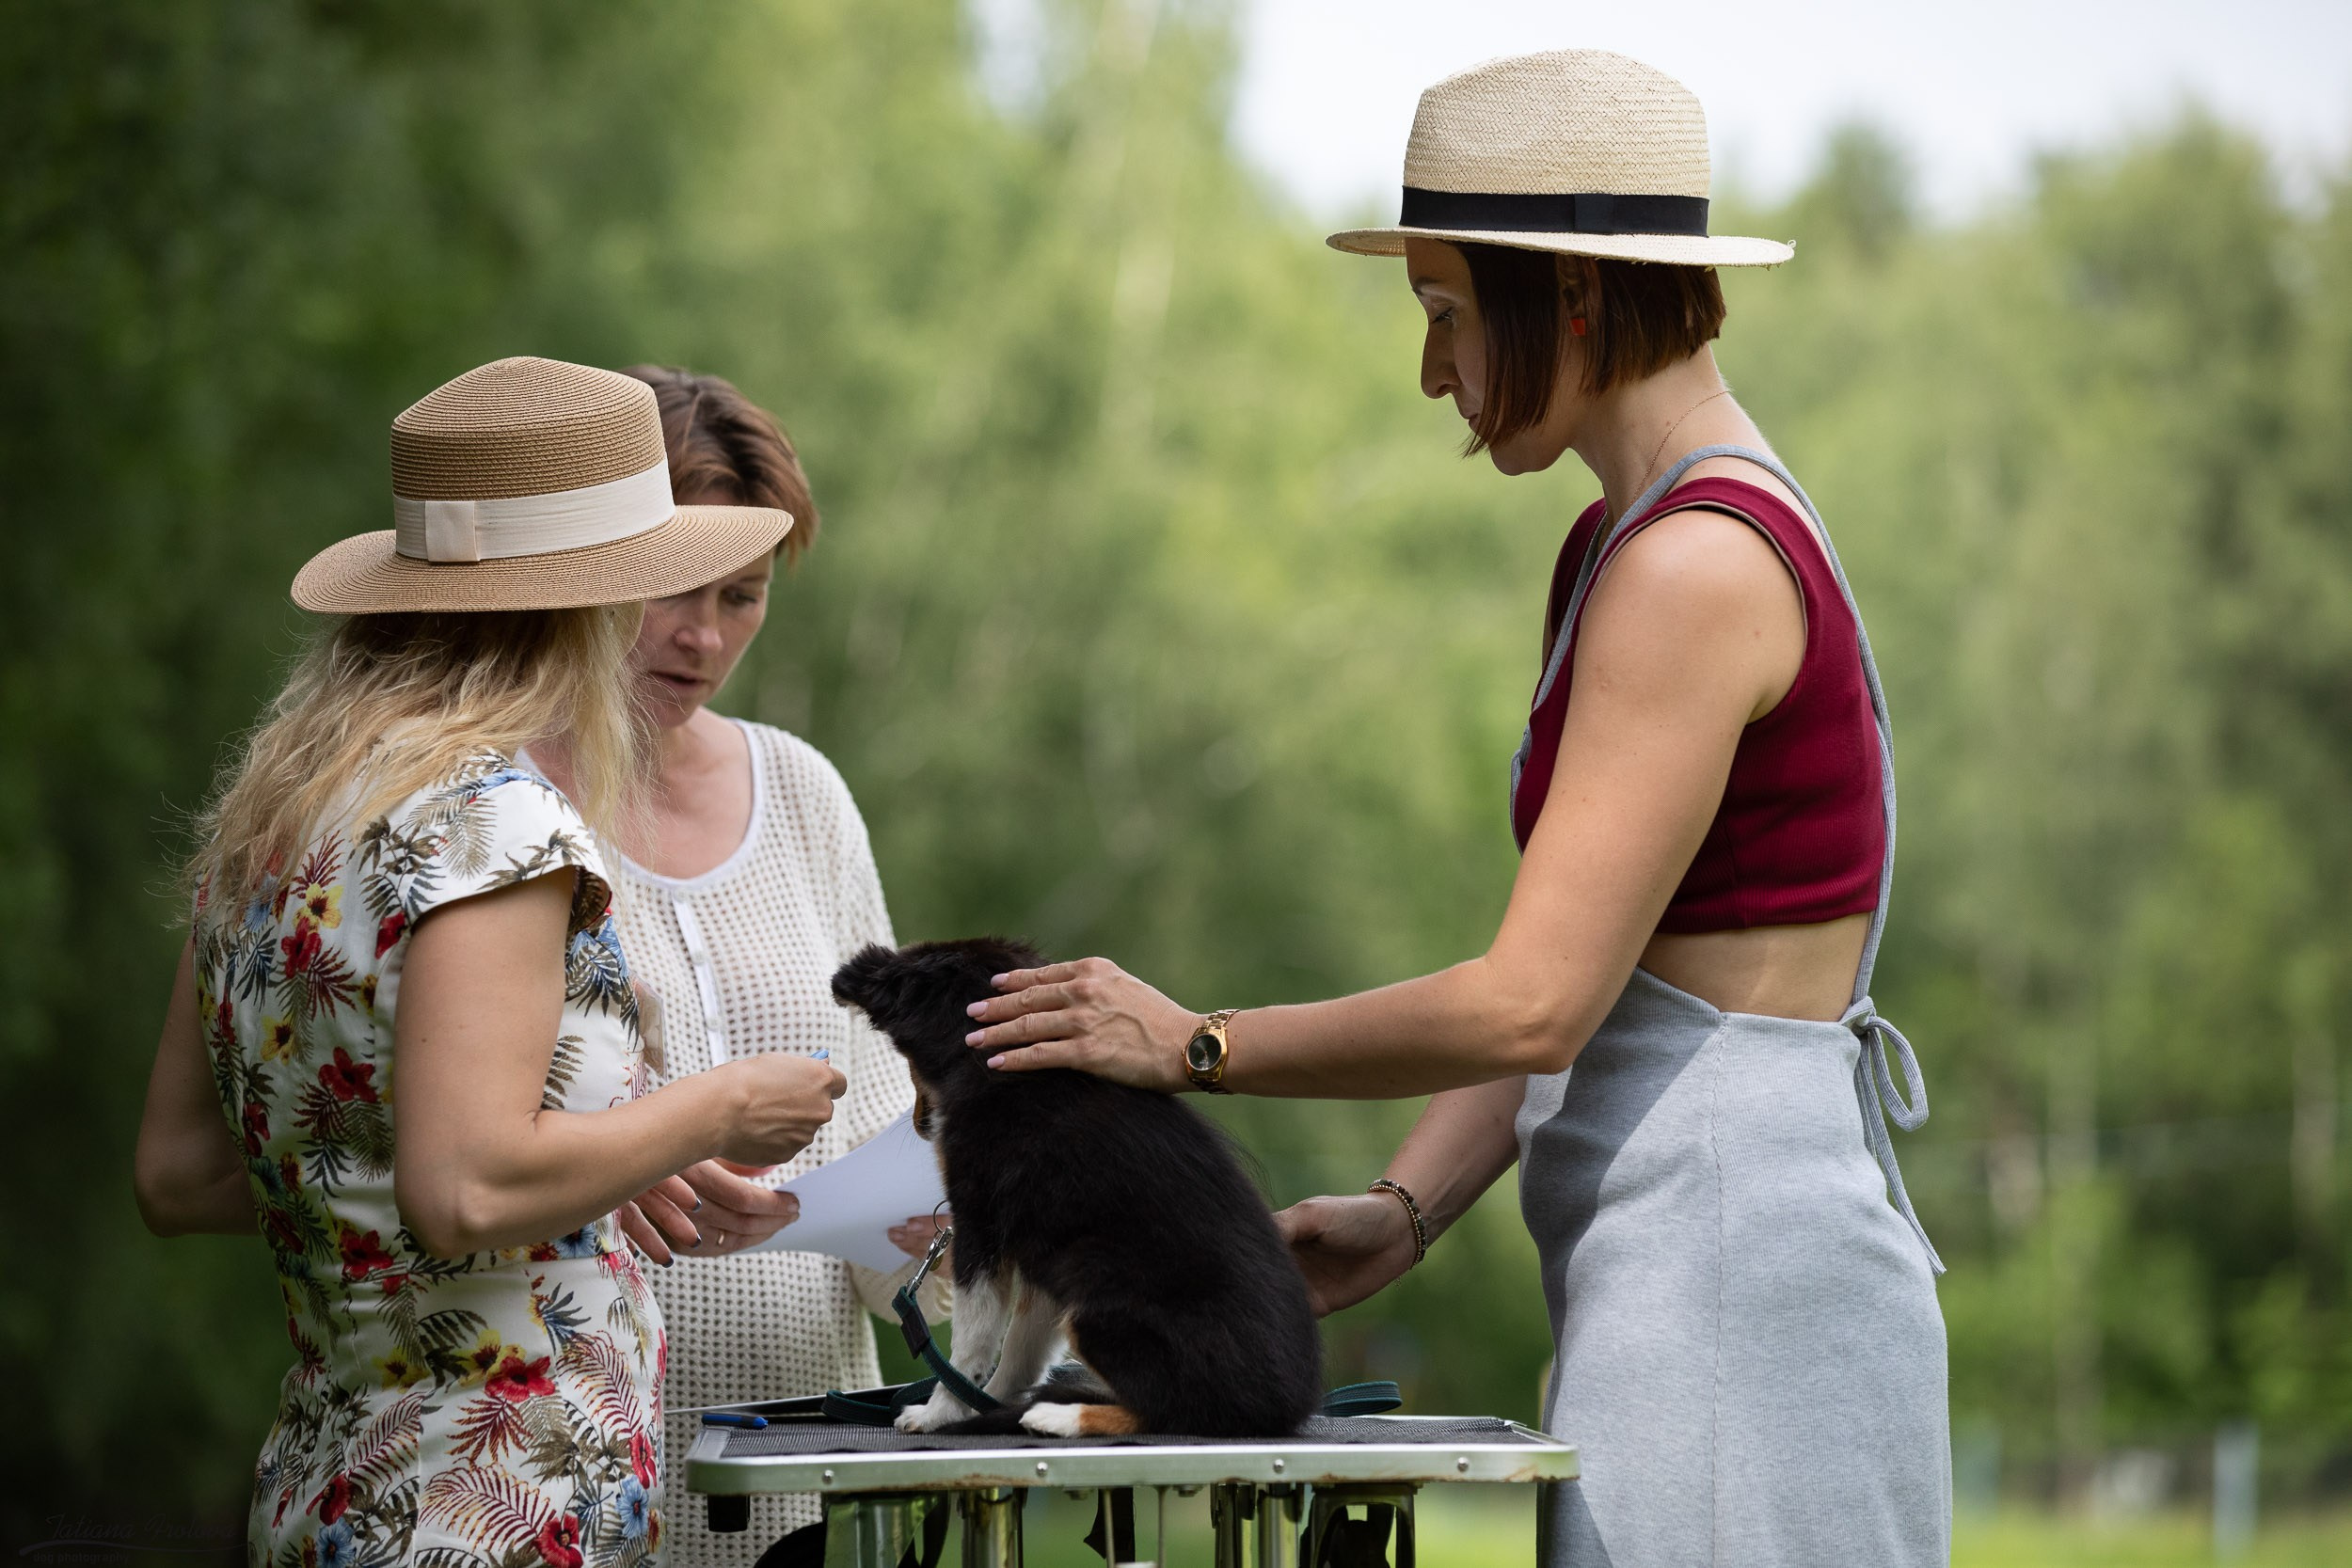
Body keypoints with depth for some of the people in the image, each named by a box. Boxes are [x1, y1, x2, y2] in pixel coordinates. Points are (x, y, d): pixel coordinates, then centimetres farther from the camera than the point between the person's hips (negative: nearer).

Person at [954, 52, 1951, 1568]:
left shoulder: (1695, 568, -15)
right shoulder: (1621, 547, 16)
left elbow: (1534, 1000, -20)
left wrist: (1196, 1044, -10)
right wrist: (1408, 1208, 3)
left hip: (1732, 1264, -10)